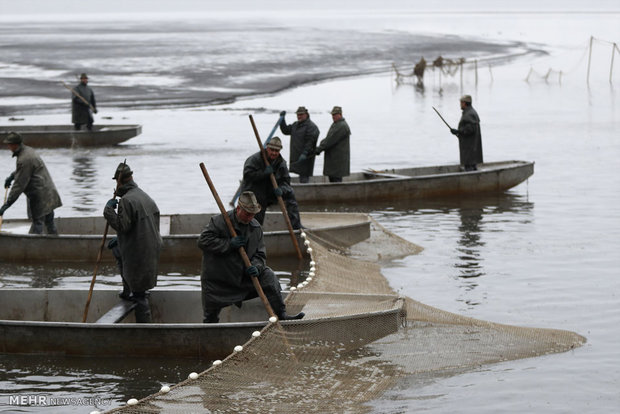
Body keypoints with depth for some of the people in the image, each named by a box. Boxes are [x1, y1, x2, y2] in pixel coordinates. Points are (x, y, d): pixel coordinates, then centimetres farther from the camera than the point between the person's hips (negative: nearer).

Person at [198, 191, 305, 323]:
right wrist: (229, 244, -25)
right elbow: (203, 241, -21)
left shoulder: (255, 227, 1)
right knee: (211, 317, 0)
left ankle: (282, 315, -14)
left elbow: (260, 255, 3)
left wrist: (256, 267, -20)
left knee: (268, 276, -16)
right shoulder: (220, 221, -14)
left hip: (244, 275, 4)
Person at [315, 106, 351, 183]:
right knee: (331, 177, 12)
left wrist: (319, 149, -17)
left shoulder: (342, 126, -16)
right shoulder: (335, 124, 17)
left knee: (336, 179, -10)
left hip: (338, 158, -10)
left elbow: (331, 140, -21)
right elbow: (327, 138, 17)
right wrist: (319, 147, 1)